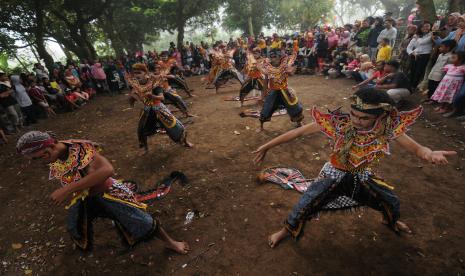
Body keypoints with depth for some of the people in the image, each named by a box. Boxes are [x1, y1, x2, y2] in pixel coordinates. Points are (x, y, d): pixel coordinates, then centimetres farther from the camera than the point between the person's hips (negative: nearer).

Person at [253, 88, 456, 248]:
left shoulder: (388, 127, -22)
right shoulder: (338, 123, -32)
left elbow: (416, 148, -12)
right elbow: (298, 132, -28)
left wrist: (430, 153, -40)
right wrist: (267, 146, -27)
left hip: (362, 177, 4)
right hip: (334, 175, -3)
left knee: (392, 202, 16)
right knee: (305, 205, -9)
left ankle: (392, 222, 57)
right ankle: (287, 230, 23)